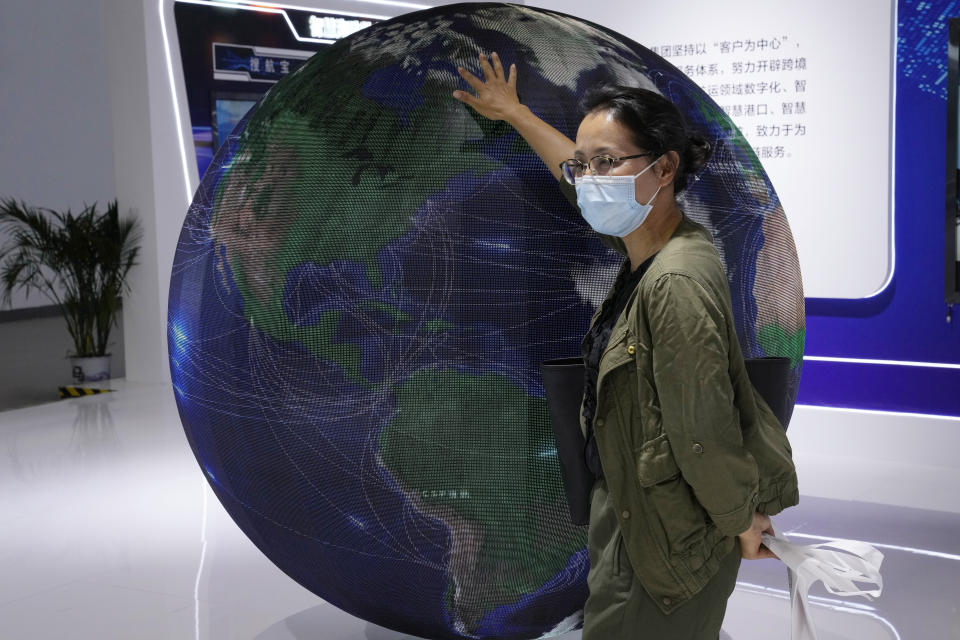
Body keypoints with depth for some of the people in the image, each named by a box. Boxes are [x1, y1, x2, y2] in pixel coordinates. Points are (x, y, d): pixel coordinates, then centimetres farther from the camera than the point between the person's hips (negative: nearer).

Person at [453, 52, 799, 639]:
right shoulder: (649, 239, -2)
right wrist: (514, 114, 27)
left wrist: (744, 522, -14)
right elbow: (581, 175, 17)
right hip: (632, 502, 9)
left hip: (670, 525, -9)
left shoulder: (676, 282, -31)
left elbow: (703, 432, -27)